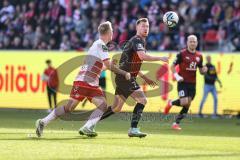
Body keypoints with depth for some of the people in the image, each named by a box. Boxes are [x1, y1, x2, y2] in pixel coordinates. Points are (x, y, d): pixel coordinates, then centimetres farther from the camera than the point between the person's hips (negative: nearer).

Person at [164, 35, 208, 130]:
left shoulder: (199, 56, 8)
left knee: (187, 105, 2)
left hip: (192, 84, 5)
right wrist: (177, 76, -18)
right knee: (184, 102, -18)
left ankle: (176, 123, 13)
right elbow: (172, 66, -3)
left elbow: (201, 70, 17)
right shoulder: (182, 54, -6)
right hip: (183, 82, -5)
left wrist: (204, 70, -7)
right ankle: (171, 103, 13)